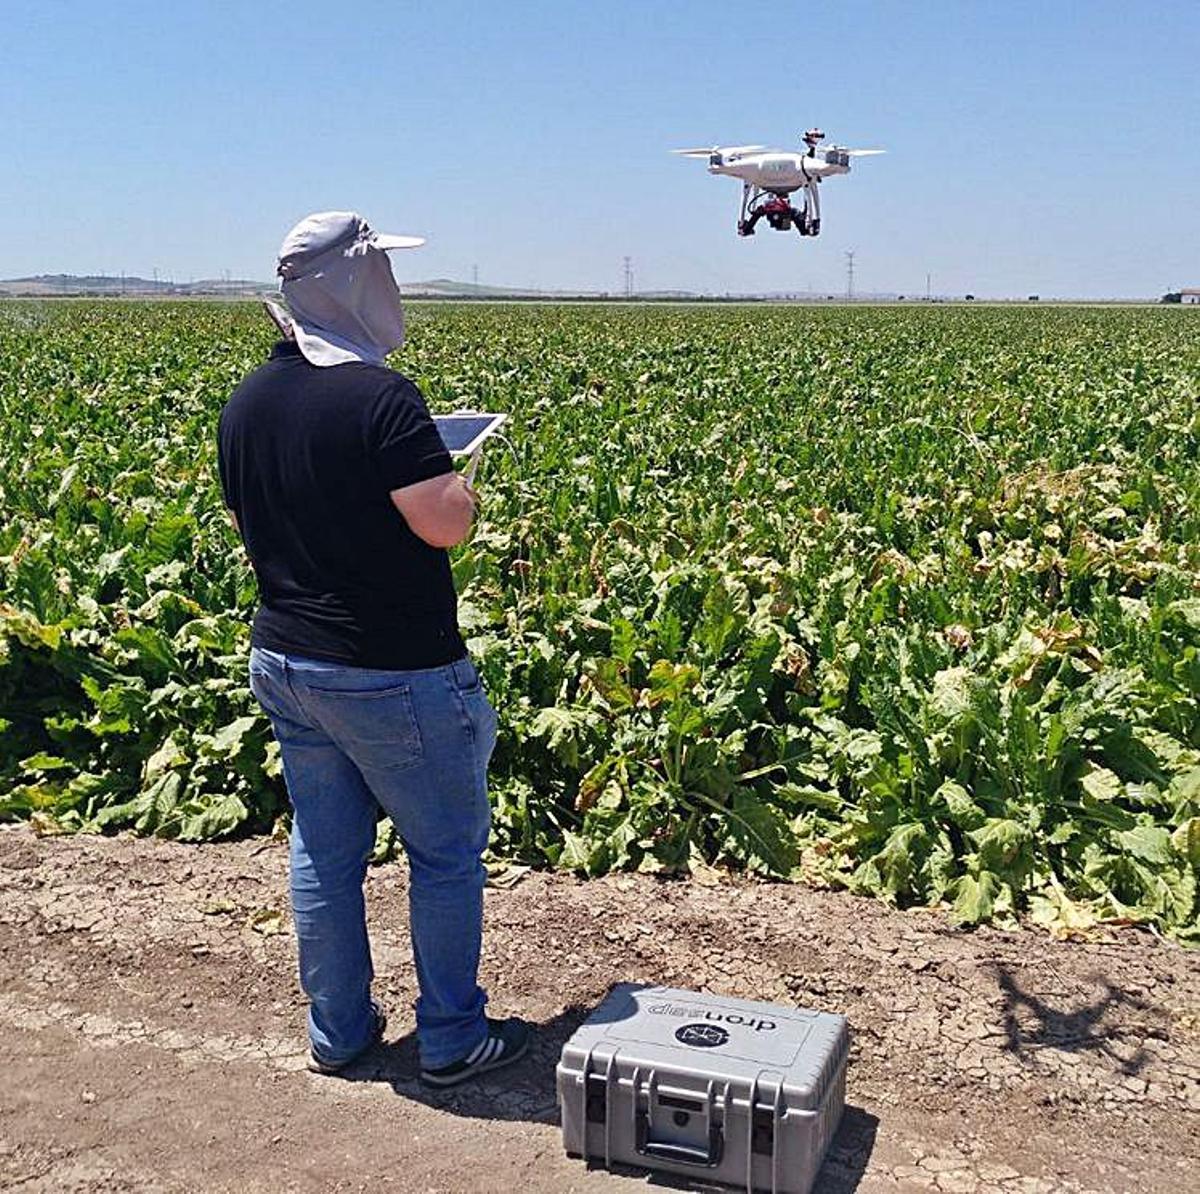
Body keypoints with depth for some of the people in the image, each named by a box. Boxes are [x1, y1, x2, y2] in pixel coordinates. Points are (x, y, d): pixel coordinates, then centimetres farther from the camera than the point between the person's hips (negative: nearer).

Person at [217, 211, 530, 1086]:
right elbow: (445, 524, -24)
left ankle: (338, 1030, 30)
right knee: (447, 852, 9)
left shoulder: (245, 406, 6)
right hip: (391, 675, -8)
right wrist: (454, 480, -4)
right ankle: (451, 1039, 20)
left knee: (324, 852, 17)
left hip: (283, 660, 8)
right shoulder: (377, 396, -21)